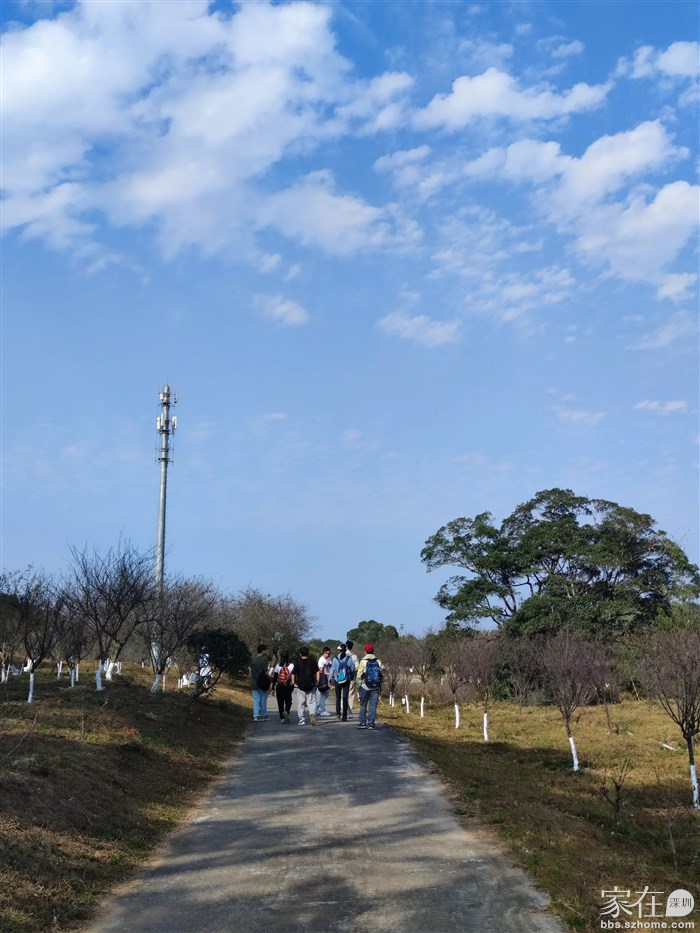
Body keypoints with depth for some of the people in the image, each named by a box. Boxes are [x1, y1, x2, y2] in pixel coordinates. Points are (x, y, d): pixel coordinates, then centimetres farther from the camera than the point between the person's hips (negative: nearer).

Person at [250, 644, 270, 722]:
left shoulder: (253, 660, 8)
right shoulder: (264, 659, -10)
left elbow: (251, 672, 12)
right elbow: (265, 672, -14)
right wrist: (269, 680, -4)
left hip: (254, 683, 5)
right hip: (262, 683, -5)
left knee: (256, 699, 4)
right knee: (263, 700, 6)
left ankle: (255, 716, -4)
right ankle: (263, 716, 13)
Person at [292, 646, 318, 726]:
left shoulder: (298, 663, -1)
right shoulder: (312, 661, 2)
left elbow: (293, 674, -3)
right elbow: (317, 672, -1)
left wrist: (294, 683, 5)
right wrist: (317, 681, 3)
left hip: (301, 686, 0)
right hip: (311, 685, 0)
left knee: (301, 703, 10)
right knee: (312, 702, 4)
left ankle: (302, 720, 12)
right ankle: (312, 714, -22)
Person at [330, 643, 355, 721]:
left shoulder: (336, 659, -7)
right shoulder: (349, 658, -7)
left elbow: (332, 669, -2)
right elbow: (352, 669, 1)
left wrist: (331, 679, 8)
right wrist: (352, 676, 20)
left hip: (337, 680, 0)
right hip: (346, 680, 0)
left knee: (338, 697, 15)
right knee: (345, 698, 3)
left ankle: (338, 713, 8)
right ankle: (344, 716, 1)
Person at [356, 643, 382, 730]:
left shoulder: (363, 662, -8)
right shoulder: (378, 662, 2)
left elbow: (359, 675, -6)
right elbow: (381, 674, 4)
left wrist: (359, 684, 8)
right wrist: (380, 686, 11)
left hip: (365, 687, -2)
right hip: (376, 687, 2)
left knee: (363, 705, 9)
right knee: (373, 705, 5)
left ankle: (362, 722, 11)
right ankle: (371, 723, 3)